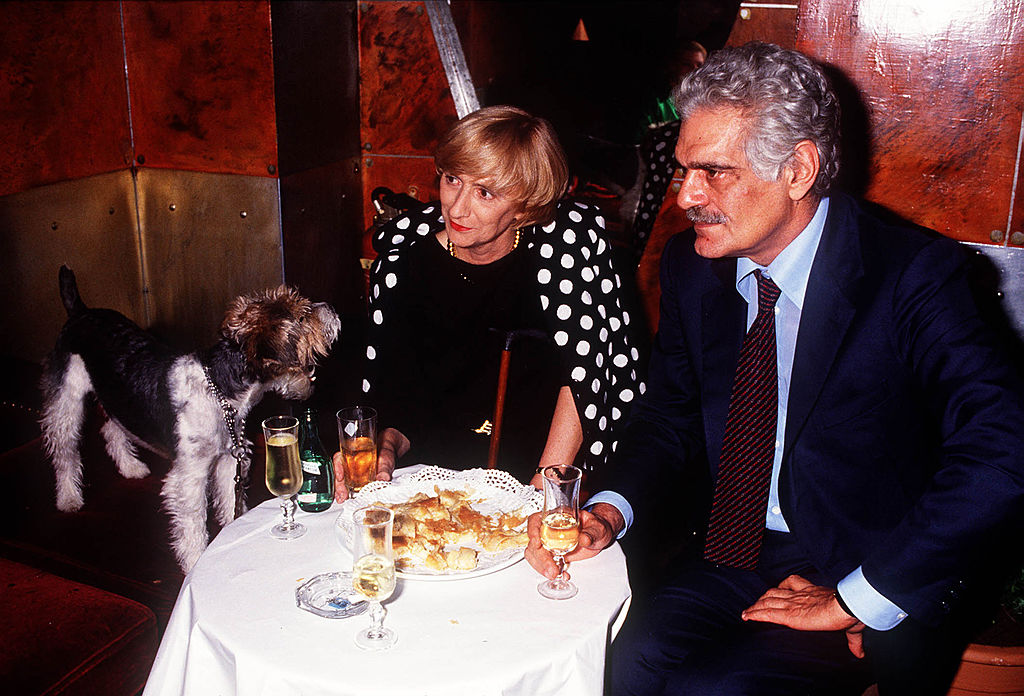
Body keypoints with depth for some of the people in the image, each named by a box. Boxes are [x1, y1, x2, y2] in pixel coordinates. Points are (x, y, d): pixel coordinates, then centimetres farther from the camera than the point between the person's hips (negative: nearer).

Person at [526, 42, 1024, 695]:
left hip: (884, 587, -4)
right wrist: (608, 512, -8)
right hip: (732, 553, 4)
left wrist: (855, 599, -23)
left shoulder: (911, 274, -16)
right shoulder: (693, 264, 1)